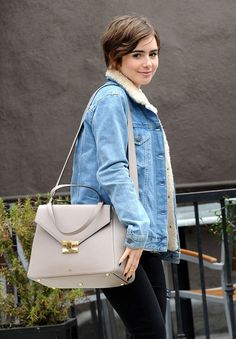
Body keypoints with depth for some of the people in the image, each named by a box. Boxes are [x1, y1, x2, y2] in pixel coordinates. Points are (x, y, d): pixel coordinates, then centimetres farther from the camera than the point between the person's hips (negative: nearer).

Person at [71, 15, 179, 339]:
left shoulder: (137, 103, 19)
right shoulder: (112, 100, -10)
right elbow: (112, 171, -21)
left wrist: (153, 234, 23)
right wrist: (138, 230, -29)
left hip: (143, 240, 10)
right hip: (114, 240, -10)